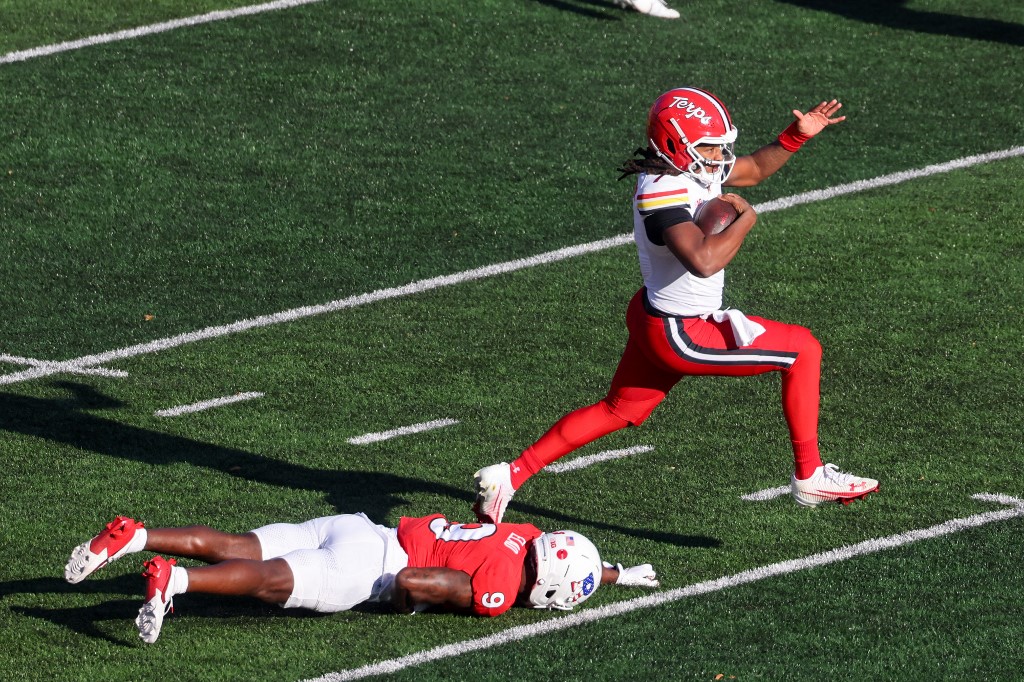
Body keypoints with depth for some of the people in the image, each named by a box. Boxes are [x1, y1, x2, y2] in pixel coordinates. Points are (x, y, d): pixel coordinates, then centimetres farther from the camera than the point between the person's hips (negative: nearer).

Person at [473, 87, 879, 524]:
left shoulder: (693, 170, -1)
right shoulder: (662, 194, -29)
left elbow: (754, 169, 19)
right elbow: (703, 261, -43)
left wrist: (797, 136, 7)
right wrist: (745, 219, -28)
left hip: (656, 319, 10)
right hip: (680, 336, -10)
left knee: (619, 411, 25)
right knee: (804, 351, 0)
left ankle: (511, 475, 27)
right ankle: (809, 477, 8)